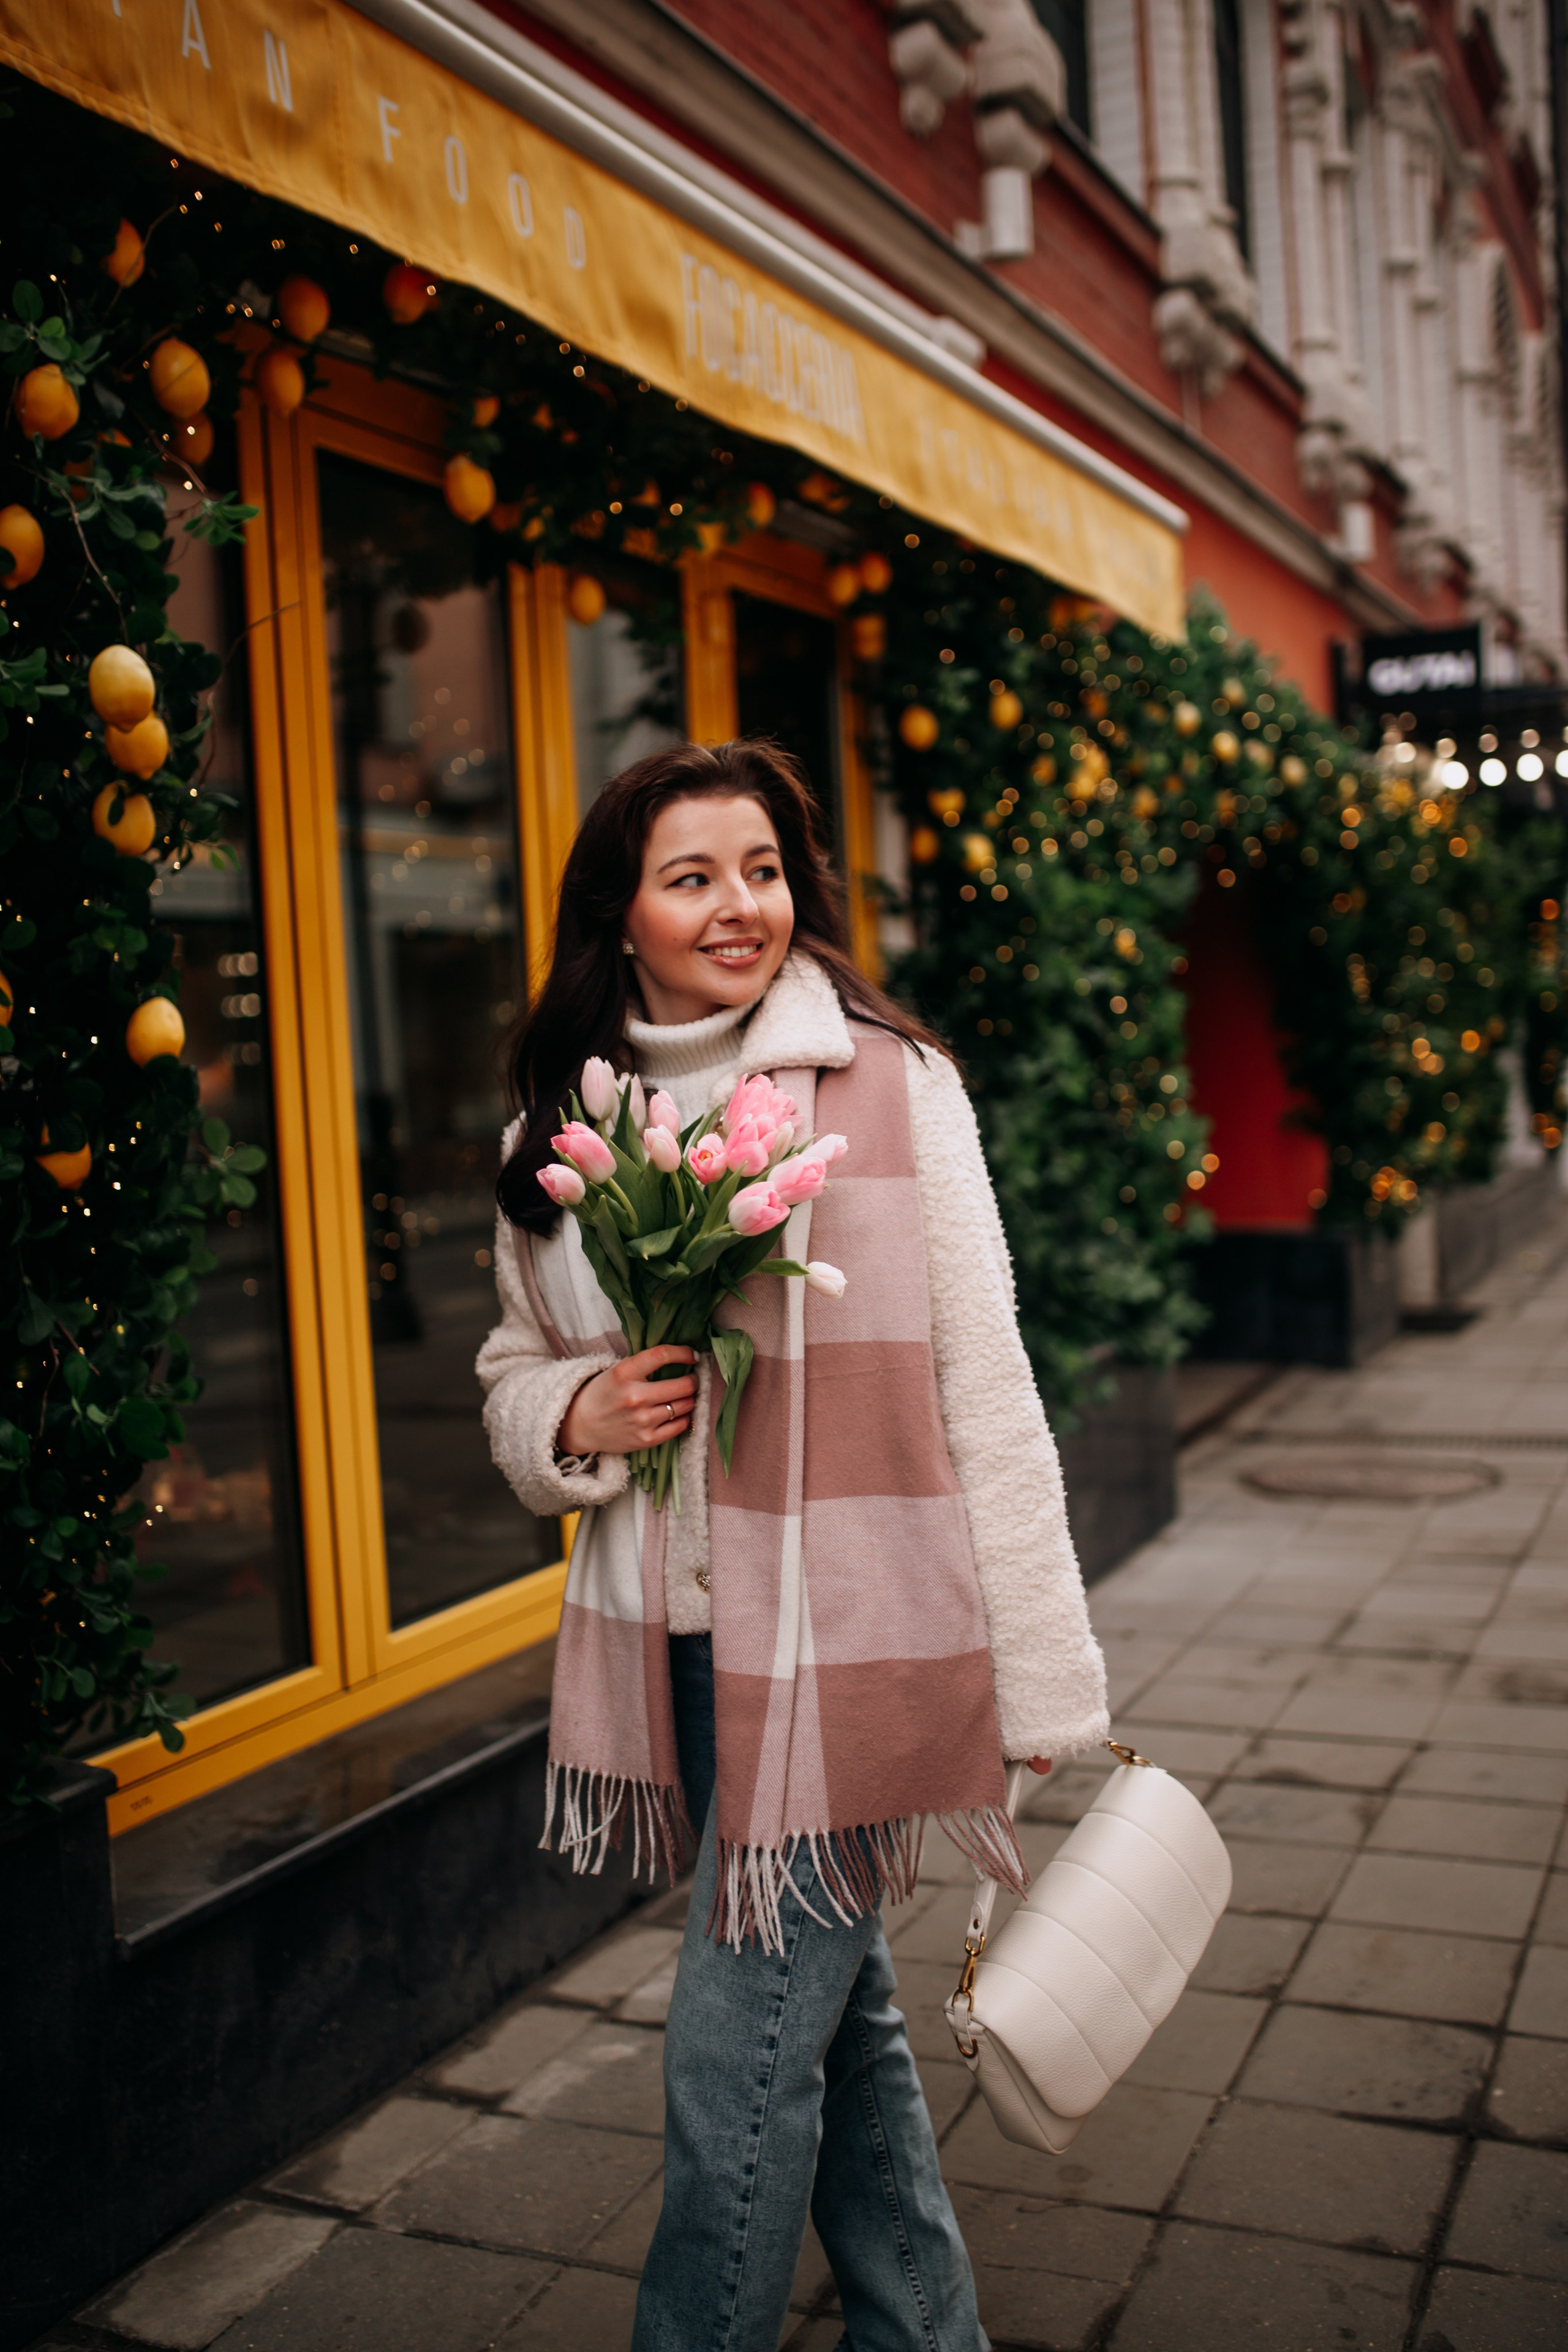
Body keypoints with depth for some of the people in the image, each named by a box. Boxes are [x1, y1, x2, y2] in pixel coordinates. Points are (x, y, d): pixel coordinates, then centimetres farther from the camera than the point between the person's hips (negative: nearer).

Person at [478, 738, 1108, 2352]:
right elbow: (513, 1372, 16)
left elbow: (984, 1396, -9)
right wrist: (579, 1415, -8)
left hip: (844, 1648, -5)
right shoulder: (558, 1129, 5)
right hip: (677, 1648, 5)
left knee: (736, 2066, 1)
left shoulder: (891, 1082, -9)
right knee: (837, 2021, 20)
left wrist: (1048, 1682, -9)